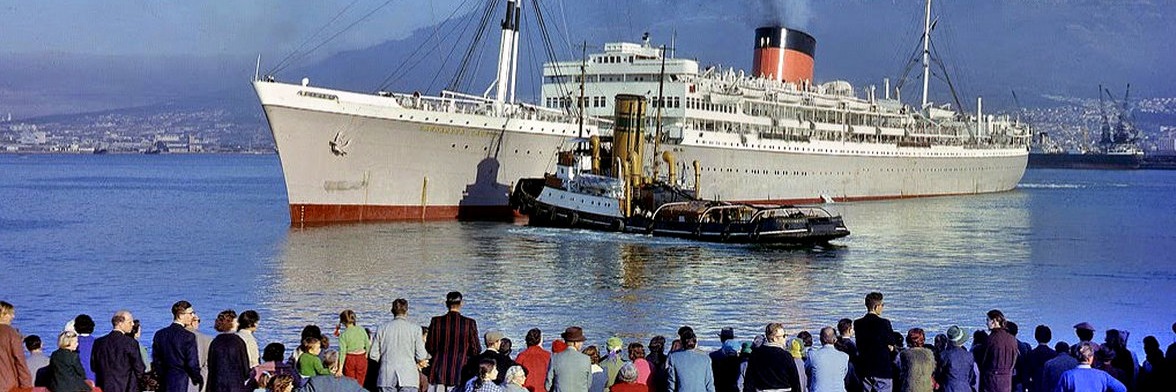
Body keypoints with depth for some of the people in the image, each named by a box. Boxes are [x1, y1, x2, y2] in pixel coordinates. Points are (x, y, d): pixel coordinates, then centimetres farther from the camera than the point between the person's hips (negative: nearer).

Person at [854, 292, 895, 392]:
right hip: (883, 369, -5)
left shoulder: (857, 324, 2)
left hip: (865, 370, 5)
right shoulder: (884, 323, -12)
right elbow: (891, 348, -6)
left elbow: (859, 347, 9)